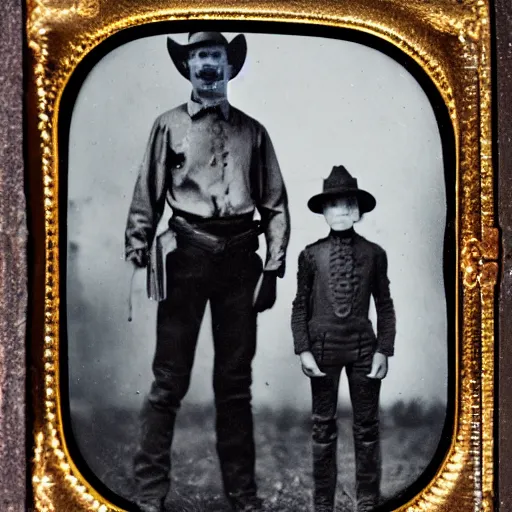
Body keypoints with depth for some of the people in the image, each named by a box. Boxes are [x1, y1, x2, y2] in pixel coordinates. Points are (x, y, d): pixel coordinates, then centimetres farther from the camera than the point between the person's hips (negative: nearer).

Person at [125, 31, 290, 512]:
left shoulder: (252, 131, 13)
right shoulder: (169, 126, 8)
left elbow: (274, 204, 10)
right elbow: (146, 199, 4)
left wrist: (273, 266, 2)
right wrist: (138, 255, -4)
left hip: (239, 260, 2)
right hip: (187, 257, -2)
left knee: (235, 381, 9)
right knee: (169, 378, -1)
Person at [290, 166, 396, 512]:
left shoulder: (374, 254, 1)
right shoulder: (311, 255, 0)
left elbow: (385, 305, 3)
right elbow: (300, 306, 2)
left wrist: (384, 350, -4)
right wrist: (303, 350, -6)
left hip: (364, 347, 0)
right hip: (323, 347, 0)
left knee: (367, 428, 6)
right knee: (323, 427, 7)